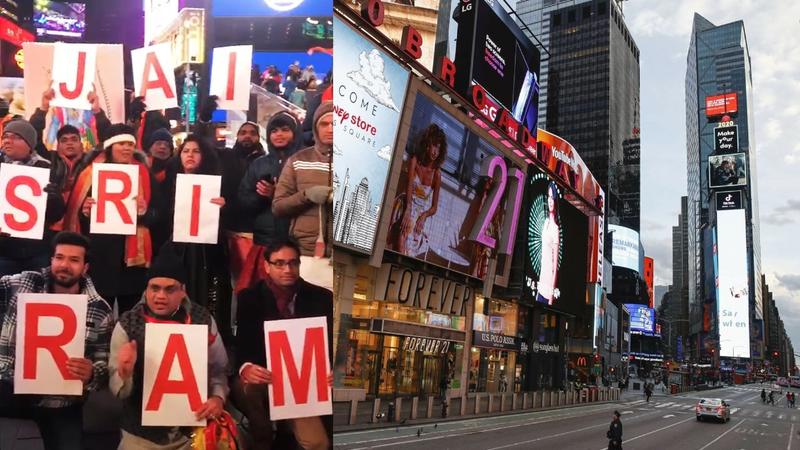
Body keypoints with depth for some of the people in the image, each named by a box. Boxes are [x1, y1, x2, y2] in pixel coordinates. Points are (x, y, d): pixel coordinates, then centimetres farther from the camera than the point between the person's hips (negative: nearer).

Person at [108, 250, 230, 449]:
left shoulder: (203, 319, -6)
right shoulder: (127, 324, -8)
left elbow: (219, 369, 4)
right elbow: (119, 392, -7)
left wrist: (218, 397, -14)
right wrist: (124, 373, -27)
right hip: (142, 434, 0)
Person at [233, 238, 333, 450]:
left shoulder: (321, 298, -3)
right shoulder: (249, 298, -6)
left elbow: (332, 343, -1)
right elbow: (239, 344, -12)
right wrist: (245, 368, -35)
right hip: (264, 379, 0)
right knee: (245, 387, -34)